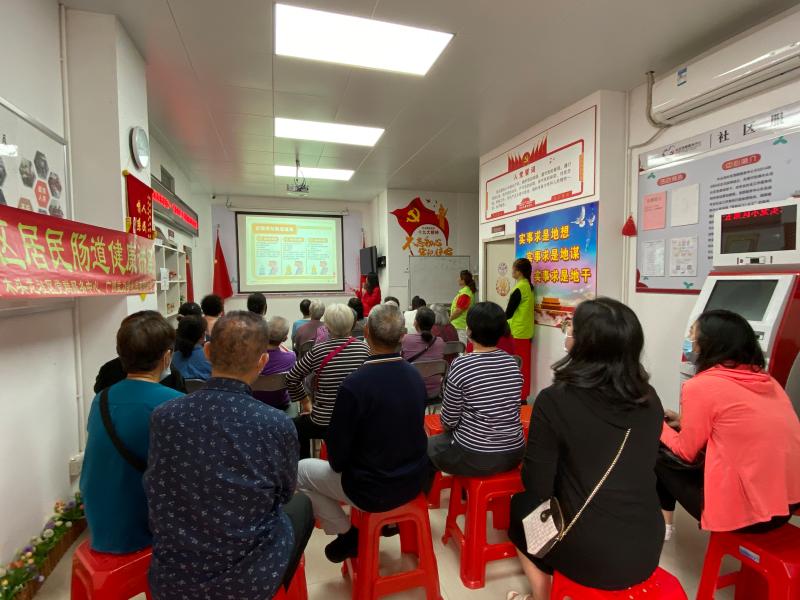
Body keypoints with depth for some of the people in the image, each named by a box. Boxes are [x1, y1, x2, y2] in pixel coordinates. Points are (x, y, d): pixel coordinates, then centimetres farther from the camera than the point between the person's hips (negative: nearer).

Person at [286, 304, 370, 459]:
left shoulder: (318, 351, -14)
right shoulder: (364, 349, -8)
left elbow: (292, 378, -5)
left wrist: (305, 401, 9)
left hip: (324, 424, -3)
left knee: (296, 426, 29)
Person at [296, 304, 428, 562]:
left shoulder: (354, 384, -27)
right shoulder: (415, 375, -7)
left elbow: (337, 452, -17)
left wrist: (338, 464, 6)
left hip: (373, 490, -6)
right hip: (412, 480, 6)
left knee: (299, 471, 15)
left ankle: (347, 534, 17)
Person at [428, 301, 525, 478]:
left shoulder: (461, 365, -17)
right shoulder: (512, 363, -1)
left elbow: (449, 420, -10)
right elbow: (511, 410, 11)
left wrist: (450, 427, 13)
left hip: (475, 457, -6)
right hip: (514, 452, 6)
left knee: (427, 446, 21)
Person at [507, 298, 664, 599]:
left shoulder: (555, 400, -20)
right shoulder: (649, 398, -3)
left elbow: (536, 491, -14)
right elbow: (637, 471, 11)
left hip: (590, 557, -5)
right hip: (647, 550, 5)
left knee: (520, 508, 21)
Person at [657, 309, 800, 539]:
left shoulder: (701, 386, -17)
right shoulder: (765, 380, 5)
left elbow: (686, 453, -5)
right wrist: (686, 423, 16)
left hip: (746, 510, -7)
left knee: (660, 456, 10)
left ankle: (663, 523, 27)